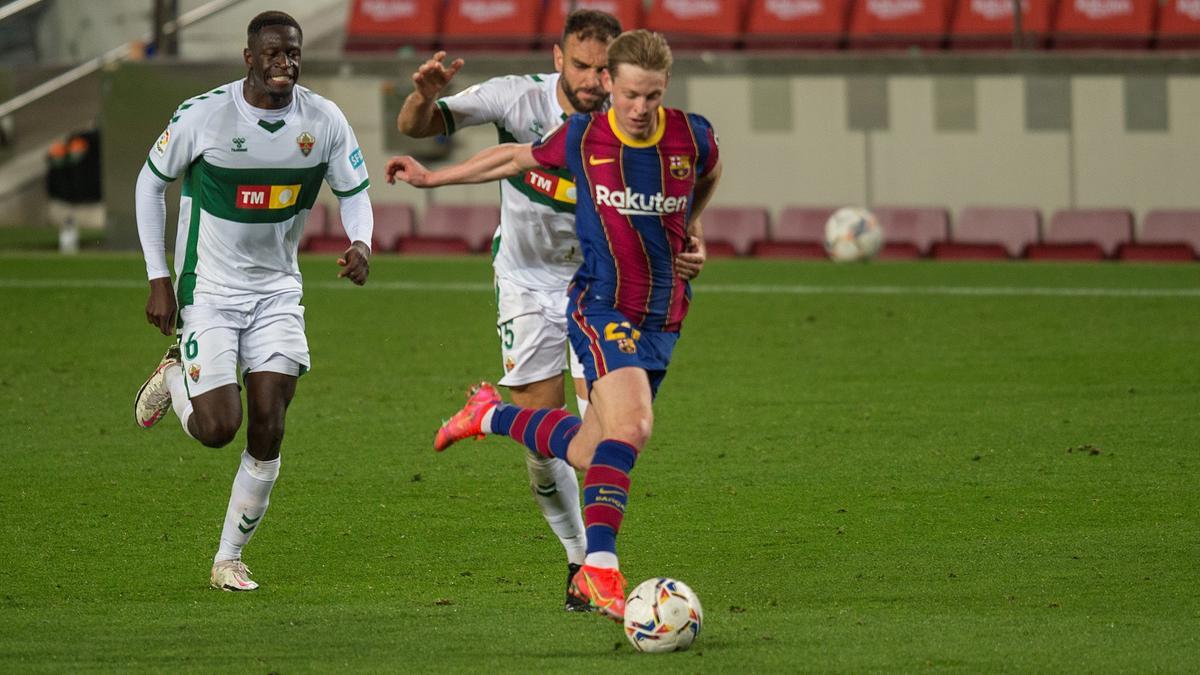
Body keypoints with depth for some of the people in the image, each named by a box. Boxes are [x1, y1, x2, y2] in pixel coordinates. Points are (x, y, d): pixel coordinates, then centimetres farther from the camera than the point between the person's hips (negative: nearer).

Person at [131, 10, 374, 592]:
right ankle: (174, 376, 23)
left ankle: (229, 559, 9)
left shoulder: (324, 121, -7)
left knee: (268, 429, -6)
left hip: (277, 291, 3)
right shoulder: (203, 115, -15)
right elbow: (151, 182, -2)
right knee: (218, 427, -13)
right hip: (209, 288, -3)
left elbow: (354, 192, 7)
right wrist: (158, 278, -5)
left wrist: (360, 244, -17)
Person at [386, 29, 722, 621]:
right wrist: (433, 177, 22)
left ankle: (491, 416, 36)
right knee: (631, 425, -28)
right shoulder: (581, 138, -6)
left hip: (663, 317, 4)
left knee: (586, 453, 8)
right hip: (602, 307, -4)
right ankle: (599, 567, -30)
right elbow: (518, 157, 13)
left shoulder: (692, 136, -4)